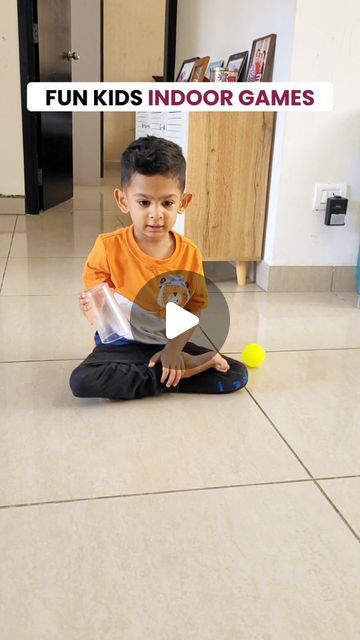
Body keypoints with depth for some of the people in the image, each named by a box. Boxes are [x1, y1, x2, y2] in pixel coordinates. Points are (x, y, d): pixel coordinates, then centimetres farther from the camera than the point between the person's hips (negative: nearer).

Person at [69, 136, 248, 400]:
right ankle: (187, 368, -19)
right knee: (81, 381, -32)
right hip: (123, 344, 0)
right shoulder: (109, 247, -13)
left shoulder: (190, 254, -7)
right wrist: (94, 311, -30)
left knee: (238, 374, -12)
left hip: (170, 344, 1)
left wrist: (174, 349, -18)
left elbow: (193, 310, -2)